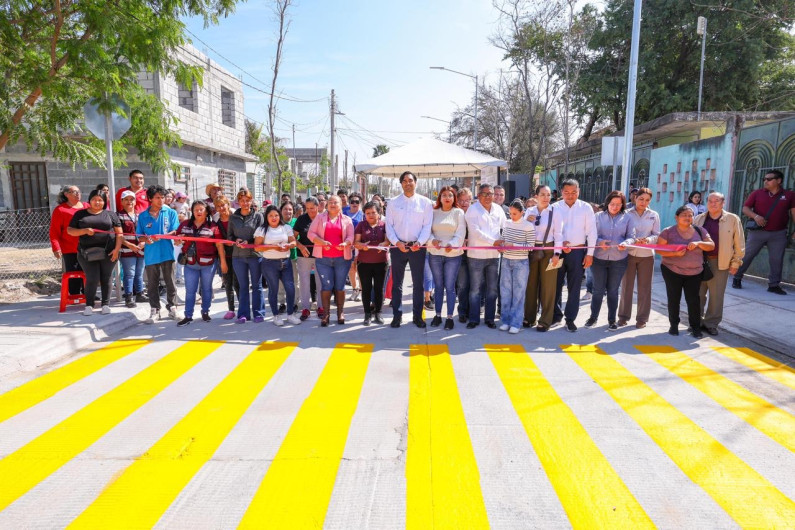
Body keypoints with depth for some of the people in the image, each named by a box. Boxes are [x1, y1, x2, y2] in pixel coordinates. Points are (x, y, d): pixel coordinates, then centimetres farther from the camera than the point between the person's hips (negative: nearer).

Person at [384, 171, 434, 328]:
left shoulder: (425, 202, 2)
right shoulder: (393, 202, 5)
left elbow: (427, 226, -2)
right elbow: (389, 225, 2)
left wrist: (419, 242, -16)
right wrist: (396, 242, -12)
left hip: (417, 247, -1)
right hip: (398, 247, 1)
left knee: (418, 283, 6)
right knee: (397, 283, 7)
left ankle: (417, 316, 16)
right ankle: (397, 315, 16)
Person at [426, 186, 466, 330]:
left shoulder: (458, 212, 2)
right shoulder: (433, 212, 8)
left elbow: (461, 233, -6)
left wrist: (452, 244, -23)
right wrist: (432, 240, -16)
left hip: (453, 254, -2)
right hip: (435, 254, 2)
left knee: (450, 287, 0)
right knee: (438, 286, 10)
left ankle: (449, 317, 8)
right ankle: (437, 315, 20)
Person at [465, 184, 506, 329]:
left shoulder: (498, 209, 10)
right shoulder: (473, 209, -6)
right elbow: (476, 231, -15)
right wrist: (494, 242, -18)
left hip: (494, 254, 5)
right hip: (477, 254, -5)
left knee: (492, 288, 9)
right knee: (475, 289, 2)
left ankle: (490, 318, 20)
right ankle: (474, 319, 12)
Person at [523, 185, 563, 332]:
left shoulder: (555, 212, -5)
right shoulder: (529, 211, 5)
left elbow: (558, 234, -7)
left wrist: (557, 254, -13)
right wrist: (526, 221, -9)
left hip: (548, 250, -3)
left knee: (547, 285, 3)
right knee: (531, 284, 11)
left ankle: (545, 320, 12)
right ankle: (529, 317, 25)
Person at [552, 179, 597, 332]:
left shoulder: (586, 208, 0)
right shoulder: (555, 207, 0)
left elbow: (591, 232, -1)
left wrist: (589, 254, -4)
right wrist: (559, 244, -16)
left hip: (578, 252, 0)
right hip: (558, 251, 1)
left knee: (574, 287, 6)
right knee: (556, 285, 9)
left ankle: (570, 318, 17)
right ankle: (556, 314, 24)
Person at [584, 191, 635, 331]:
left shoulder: (627, 218, 3)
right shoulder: (599, 216, 2)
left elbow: (631, 236, 0)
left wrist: (625, 243, -21)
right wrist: (599, 241, -21)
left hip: (618, 260, 0)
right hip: (599, 258, 0)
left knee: (613, 290, 9)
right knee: (598, 289, 7)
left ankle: (612, 319, 19)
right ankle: (593, 316, 22)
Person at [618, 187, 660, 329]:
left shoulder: (654, 215, 5)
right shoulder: (627, 213, -2)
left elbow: (657, 235, 2)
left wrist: (649, 239, -20)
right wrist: (633, 240, -25)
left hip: (646, 255, 1)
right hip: (629, 253, -1)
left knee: (644, 287, 6)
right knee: (626, 286, 5)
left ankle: (642, 318, 16)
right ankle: (623, 316, 16)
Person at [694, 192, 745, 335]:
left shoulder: (733, 219, -1)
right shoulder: (698, 219, 6)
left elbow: (739, 243, 1)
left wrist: (736, 263, -2)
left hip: (720, 262, -2)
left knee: (716, 295, 5)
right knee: (698, 294, 9)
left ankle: (711, 323, 17)